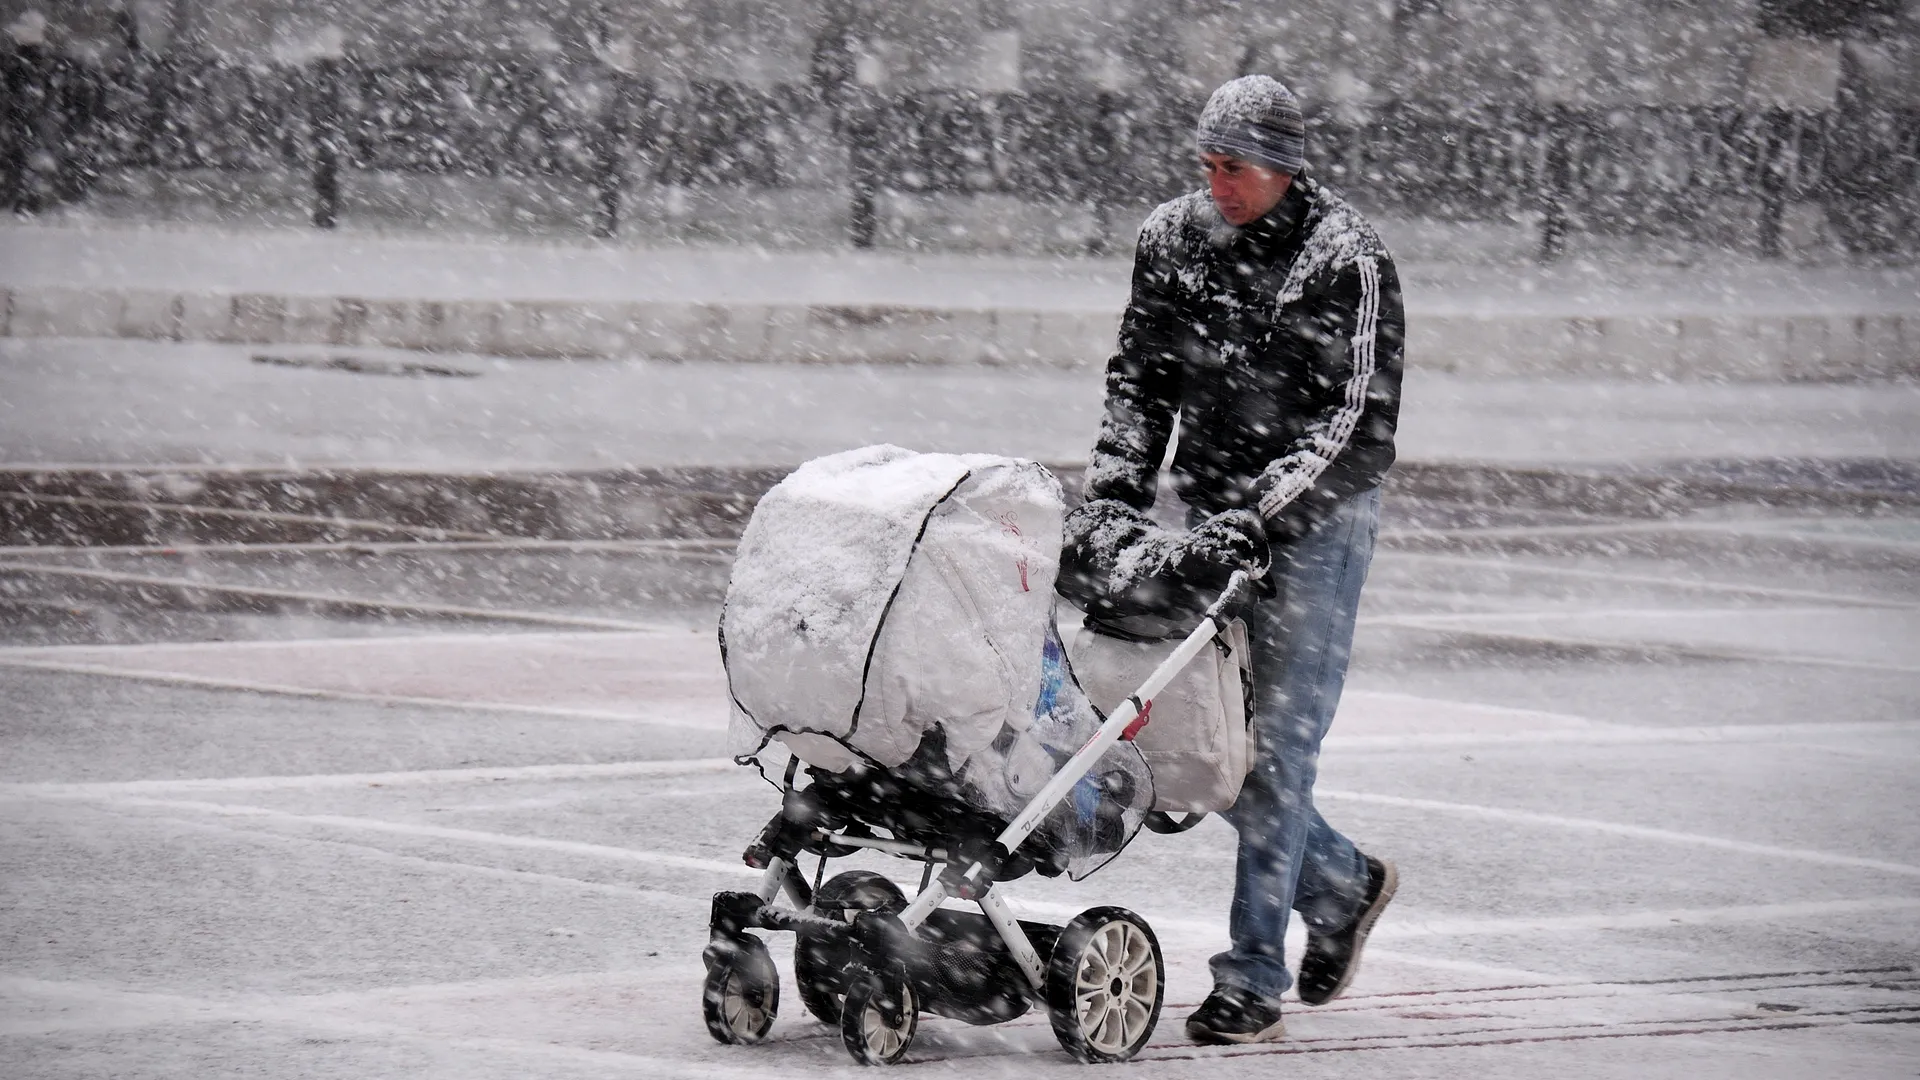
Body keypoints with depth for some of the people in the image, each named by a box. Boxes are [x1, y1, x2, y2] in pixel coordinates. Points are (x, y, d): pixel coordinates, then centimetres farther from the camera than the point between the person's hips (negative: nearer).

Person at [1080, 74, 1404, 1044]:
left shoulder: (1347, 260, -13)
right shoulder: (1174, 240, 4)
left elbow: (1359, 424, -16)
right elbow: (1139, 378, 14)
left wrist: (1263, 513, -23)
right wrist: (1116, 487, 0)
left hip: (1312, 525, -6)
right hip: (1210, 517, 6)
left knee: (1276, 742, -8)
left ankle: (1253, 980, -5)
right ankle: (1342, 884, 30)